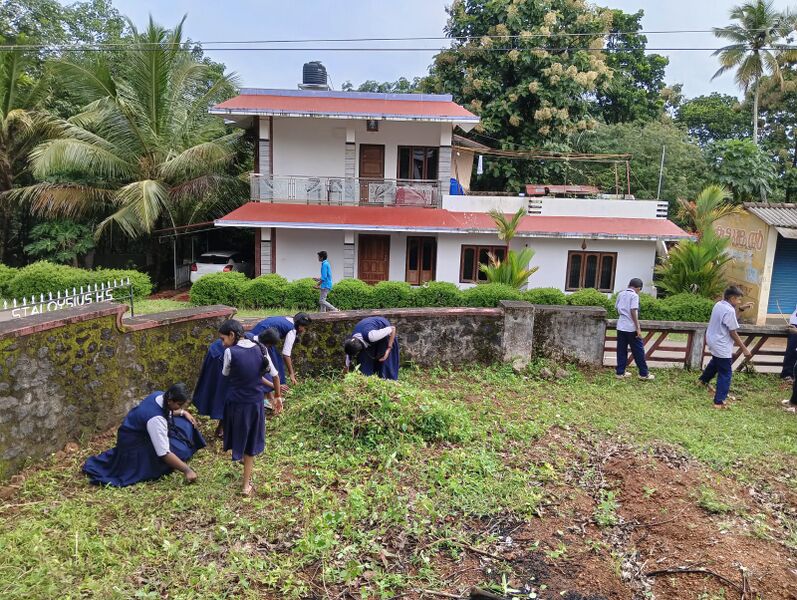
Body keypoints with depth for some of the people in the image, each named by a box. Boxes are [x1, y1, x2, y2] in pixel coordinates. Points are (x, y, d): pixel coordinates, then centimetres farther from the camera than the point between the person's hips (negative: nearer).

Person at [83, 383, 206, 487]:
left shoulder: (161, 395, -15)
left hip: (142, 431, 9)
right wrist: (186, 470, -35)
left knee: (183, 422, 2)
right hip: (133, 442, -9)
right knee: (177, 450, -23)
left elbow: (169, 411, 12)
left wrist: (183, 412, -5)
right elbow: (164, 454, -38)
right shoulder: (156, 419, -38)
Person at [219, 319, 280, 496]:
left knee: (239, 438, 21)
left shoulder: (230, 352, -16)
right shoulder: (260, 349, -4)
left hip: (236, 403, -2)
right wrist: (278, 396, 18)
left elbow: (226, 374, 2)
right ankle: (246, 484, 19)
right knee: (250, 442, 15)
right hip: (256, 403, 3)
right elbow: (275, 375, 4)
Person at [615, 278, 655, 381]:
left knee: (621, 350, 9)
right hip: (631, 328, -6)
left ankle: (620, 372, 12)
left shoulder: (620, 294, 10)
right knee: (638, 351, 3)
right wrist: (638, 328, -16)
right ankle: (644, 374, 9)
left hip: (621, 326, 6)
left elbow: (617, 308, 16)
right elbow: (633, 311, -17)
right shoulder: (634, 295, -10)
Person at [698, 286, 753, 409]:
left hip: (712, 341, 10)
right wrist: (744, 349, -13)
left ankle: (704, 380, 56)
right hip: (722, 347, -10)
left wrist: (741, 308, 13)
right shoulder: (729, 311, -23)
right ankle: (719, 402, 1)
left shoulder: (719, 304, 3)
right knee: (725, 374, 0)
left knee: (716, 362, 37)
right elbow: (733, 333, -20)